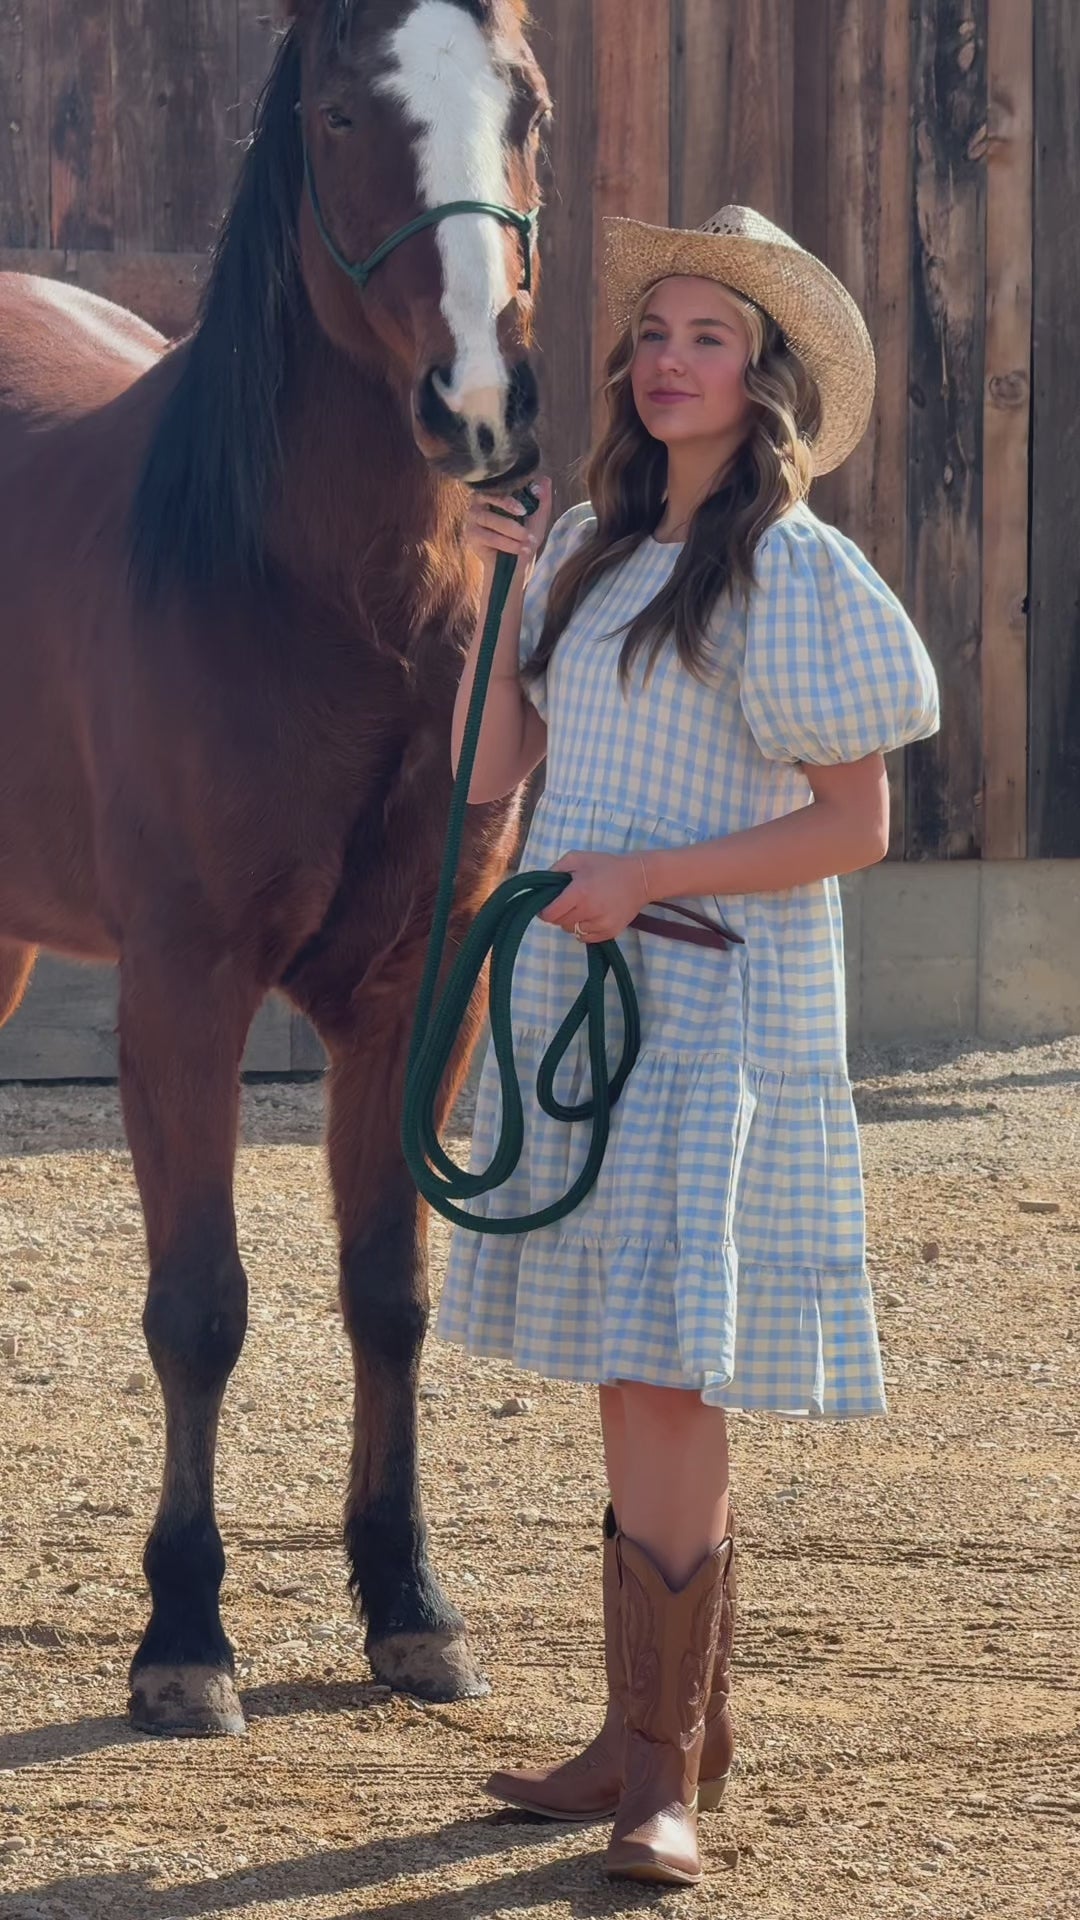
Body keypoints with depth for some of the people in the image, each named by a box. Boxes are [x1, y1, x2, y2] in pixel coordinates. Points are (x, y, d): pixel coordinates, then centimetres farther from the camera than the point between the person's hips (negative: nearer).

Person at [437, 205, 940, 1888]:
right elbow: (492, 768, 14)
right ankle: (652, 1730, 16)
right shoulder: (593, 549, 12)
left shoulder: (793, 570, -9)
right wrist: (495, 594, 5)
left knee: (666, 1379, -13)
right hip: (574, 988, 7)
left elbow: (855, 825, -11)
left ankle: (668, 1770, -9)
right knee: (629, 1383, 10)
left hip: (715, 1001, -7)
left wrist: (645, 877, -18)